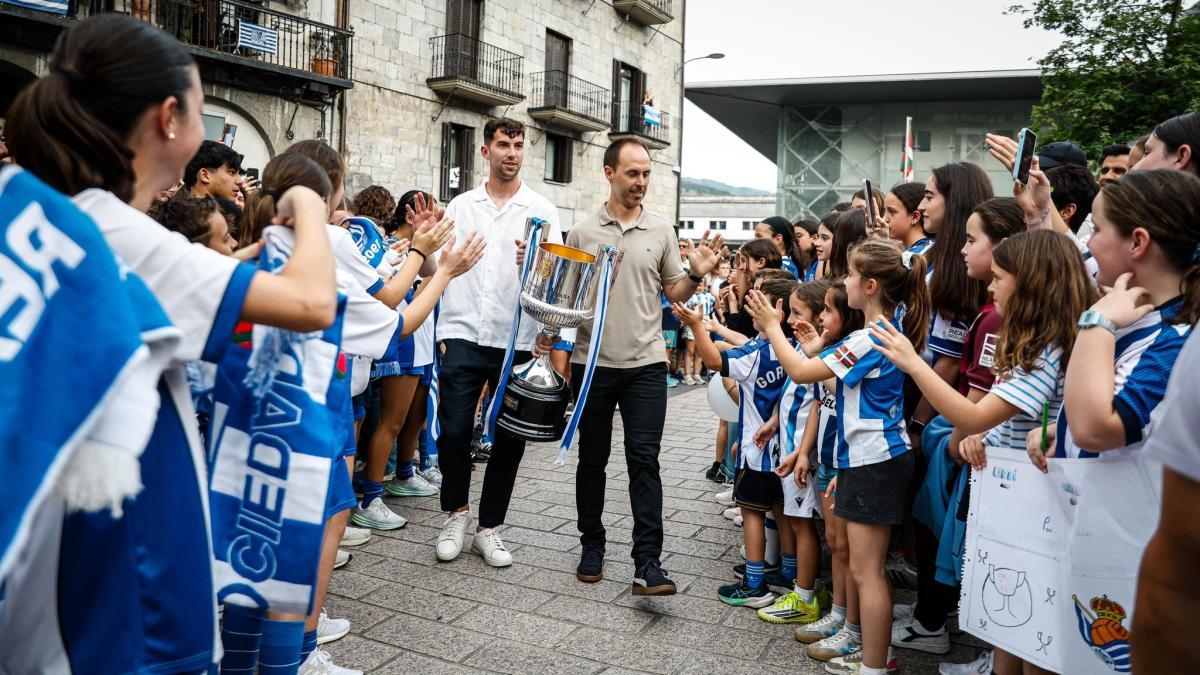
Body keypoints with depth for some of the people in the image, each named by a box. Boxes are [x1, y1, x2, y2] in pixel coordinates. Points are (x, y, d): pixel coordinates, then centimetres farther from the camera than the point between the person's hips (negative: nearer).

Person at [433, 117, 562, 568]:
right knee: (454, 431, -4)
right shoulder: (461, 206, 10)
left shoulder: (541, 210, 4)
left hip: (517, 340, 0)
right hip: (463, 334, 1)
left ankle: (488, 527, 23)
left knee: (510, 438, 5)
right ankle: (456, 512, 23)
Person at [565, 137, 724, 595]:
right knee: (592, 458, 11)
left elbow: (674, 293, 10)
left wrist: (697, 275, -9)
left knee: (644, 459, -3)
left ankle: (647, 565, 0)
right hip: (593, 362, 1)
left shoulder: (661, 230, 5)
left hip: (646, 364, 0)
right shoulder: (583, 231, 3)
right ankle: (592, 546, 28)